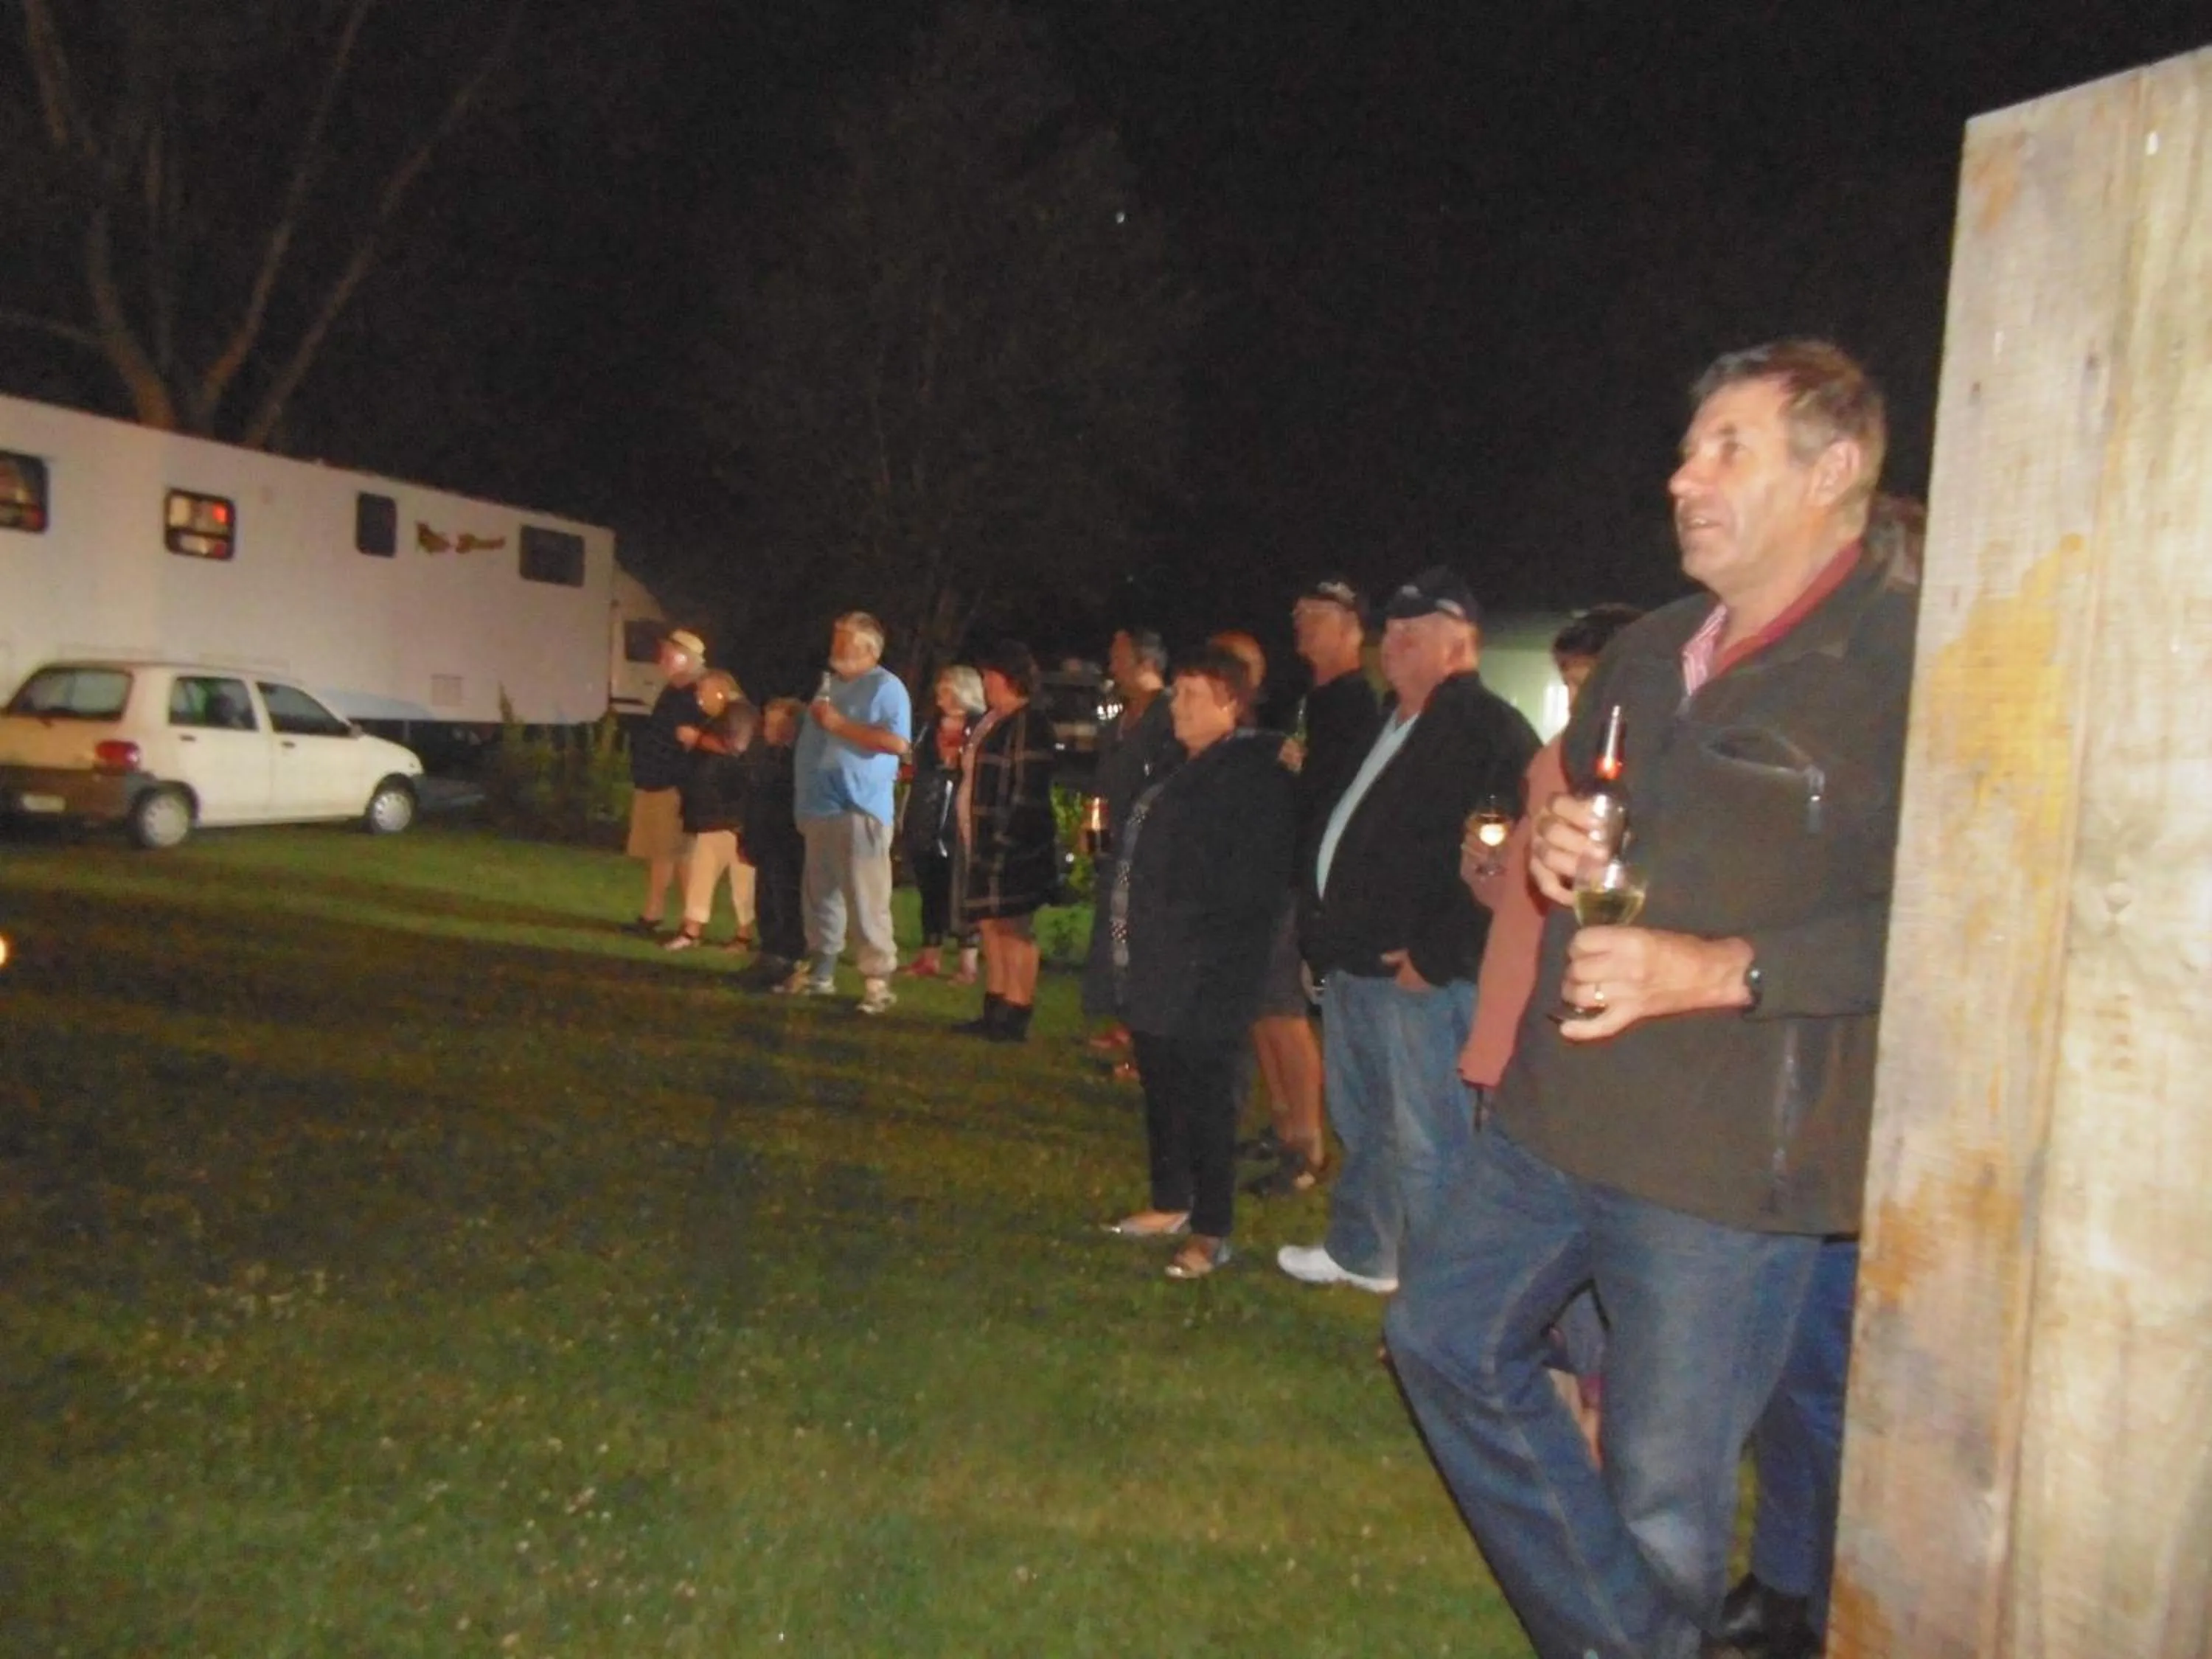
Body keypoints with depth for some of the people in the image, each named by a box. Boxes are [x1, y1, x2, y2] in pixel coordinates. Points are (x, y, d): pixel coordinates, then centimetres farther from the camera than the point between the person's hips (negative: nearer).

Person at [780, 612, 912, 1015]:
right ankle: (820, 970, 21)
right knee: (821, 895, 12)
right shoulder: (829, 684, 20)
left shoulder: (886, 686, -5)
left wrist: (840, 724, -15)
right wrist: (803, 801, 17)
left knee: (867, 901, -9)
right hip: (821, 809, 8)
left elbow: (898, 742, -18)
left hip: (861, 811, -8)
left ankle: (877, 980, -6)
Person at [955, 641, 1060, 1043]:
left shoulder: (1029, 724, -14)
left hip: (1013, 843, -10)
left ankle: (1015, 1016, -3)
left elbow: (1029, 790, -20)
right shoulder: (992, 721, 17)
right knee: (991, 924, 13)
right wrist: (975, 837, 19)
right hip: (987, 842, 10)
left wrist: (1007, 837, -23)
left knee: (1012, 925, -7)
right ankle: (995, 1010, 21)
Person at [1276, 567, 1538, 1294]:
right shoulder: (1390, 722, 18)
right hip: (1352, 961, 10)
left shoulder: (1491, 730, -13)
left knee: (1427, 1139, -5)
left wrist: (1434, 955, -21)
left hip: (1418, 971, -10)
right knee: (1362, 1120, 22)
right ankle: (1359, 1251, 38)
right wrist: (1321, 925, 16)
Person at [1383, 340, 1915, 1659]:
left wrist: (1718, 971, -24)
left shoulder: (1911, 650, -13)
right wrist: (1553, 842, 4)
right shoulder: (1656, 653, 14)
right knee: (1447, 1342, 18)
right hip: (1563, 1110, 9)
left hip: (1729, 1155, -8)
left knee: (1662, 1488, 5)